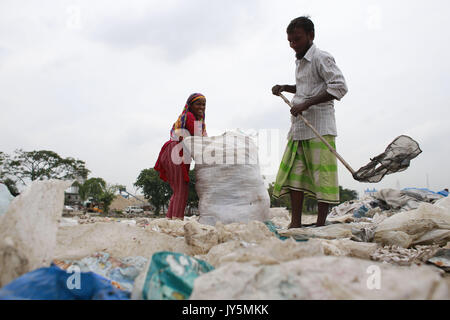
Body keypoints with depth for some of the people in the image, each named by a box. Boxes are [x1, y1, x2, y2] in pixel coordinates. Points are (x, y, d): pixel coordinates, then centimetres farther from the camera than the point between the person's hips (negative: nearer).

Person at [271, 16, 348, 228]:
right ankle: (296, 223, 7)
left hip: (319, 127, -8)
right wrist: (284, 88, 19)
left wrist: (306, 104, -22)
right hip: (298, 127, 9)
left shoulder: (321, 58, -5)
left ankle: (320, 224, 2)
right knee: (294, 174, 3)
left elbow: (339, 87, -16)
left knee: (322, 175, -4)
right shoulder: (300, 62, 21)